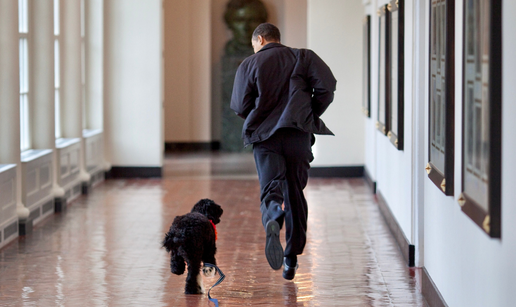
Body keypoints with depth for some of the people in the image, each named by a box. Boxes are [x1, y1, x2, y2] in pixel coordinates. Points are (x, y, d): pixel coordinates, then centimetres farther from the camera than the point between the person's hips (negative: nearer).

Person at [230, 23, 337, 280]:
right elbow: (326, 87, -4)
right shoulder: (303, 57, 10)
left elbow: (239, 107, 3)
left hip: (264, 136, -1)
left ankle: (272, 221, -45)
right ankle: (291, 260, 14)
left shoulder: (249, 65, 8)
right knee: (295, 194, 11)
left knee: (270, 188, -8)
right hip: (299, 134, 1)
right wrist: (311, 115, 11)